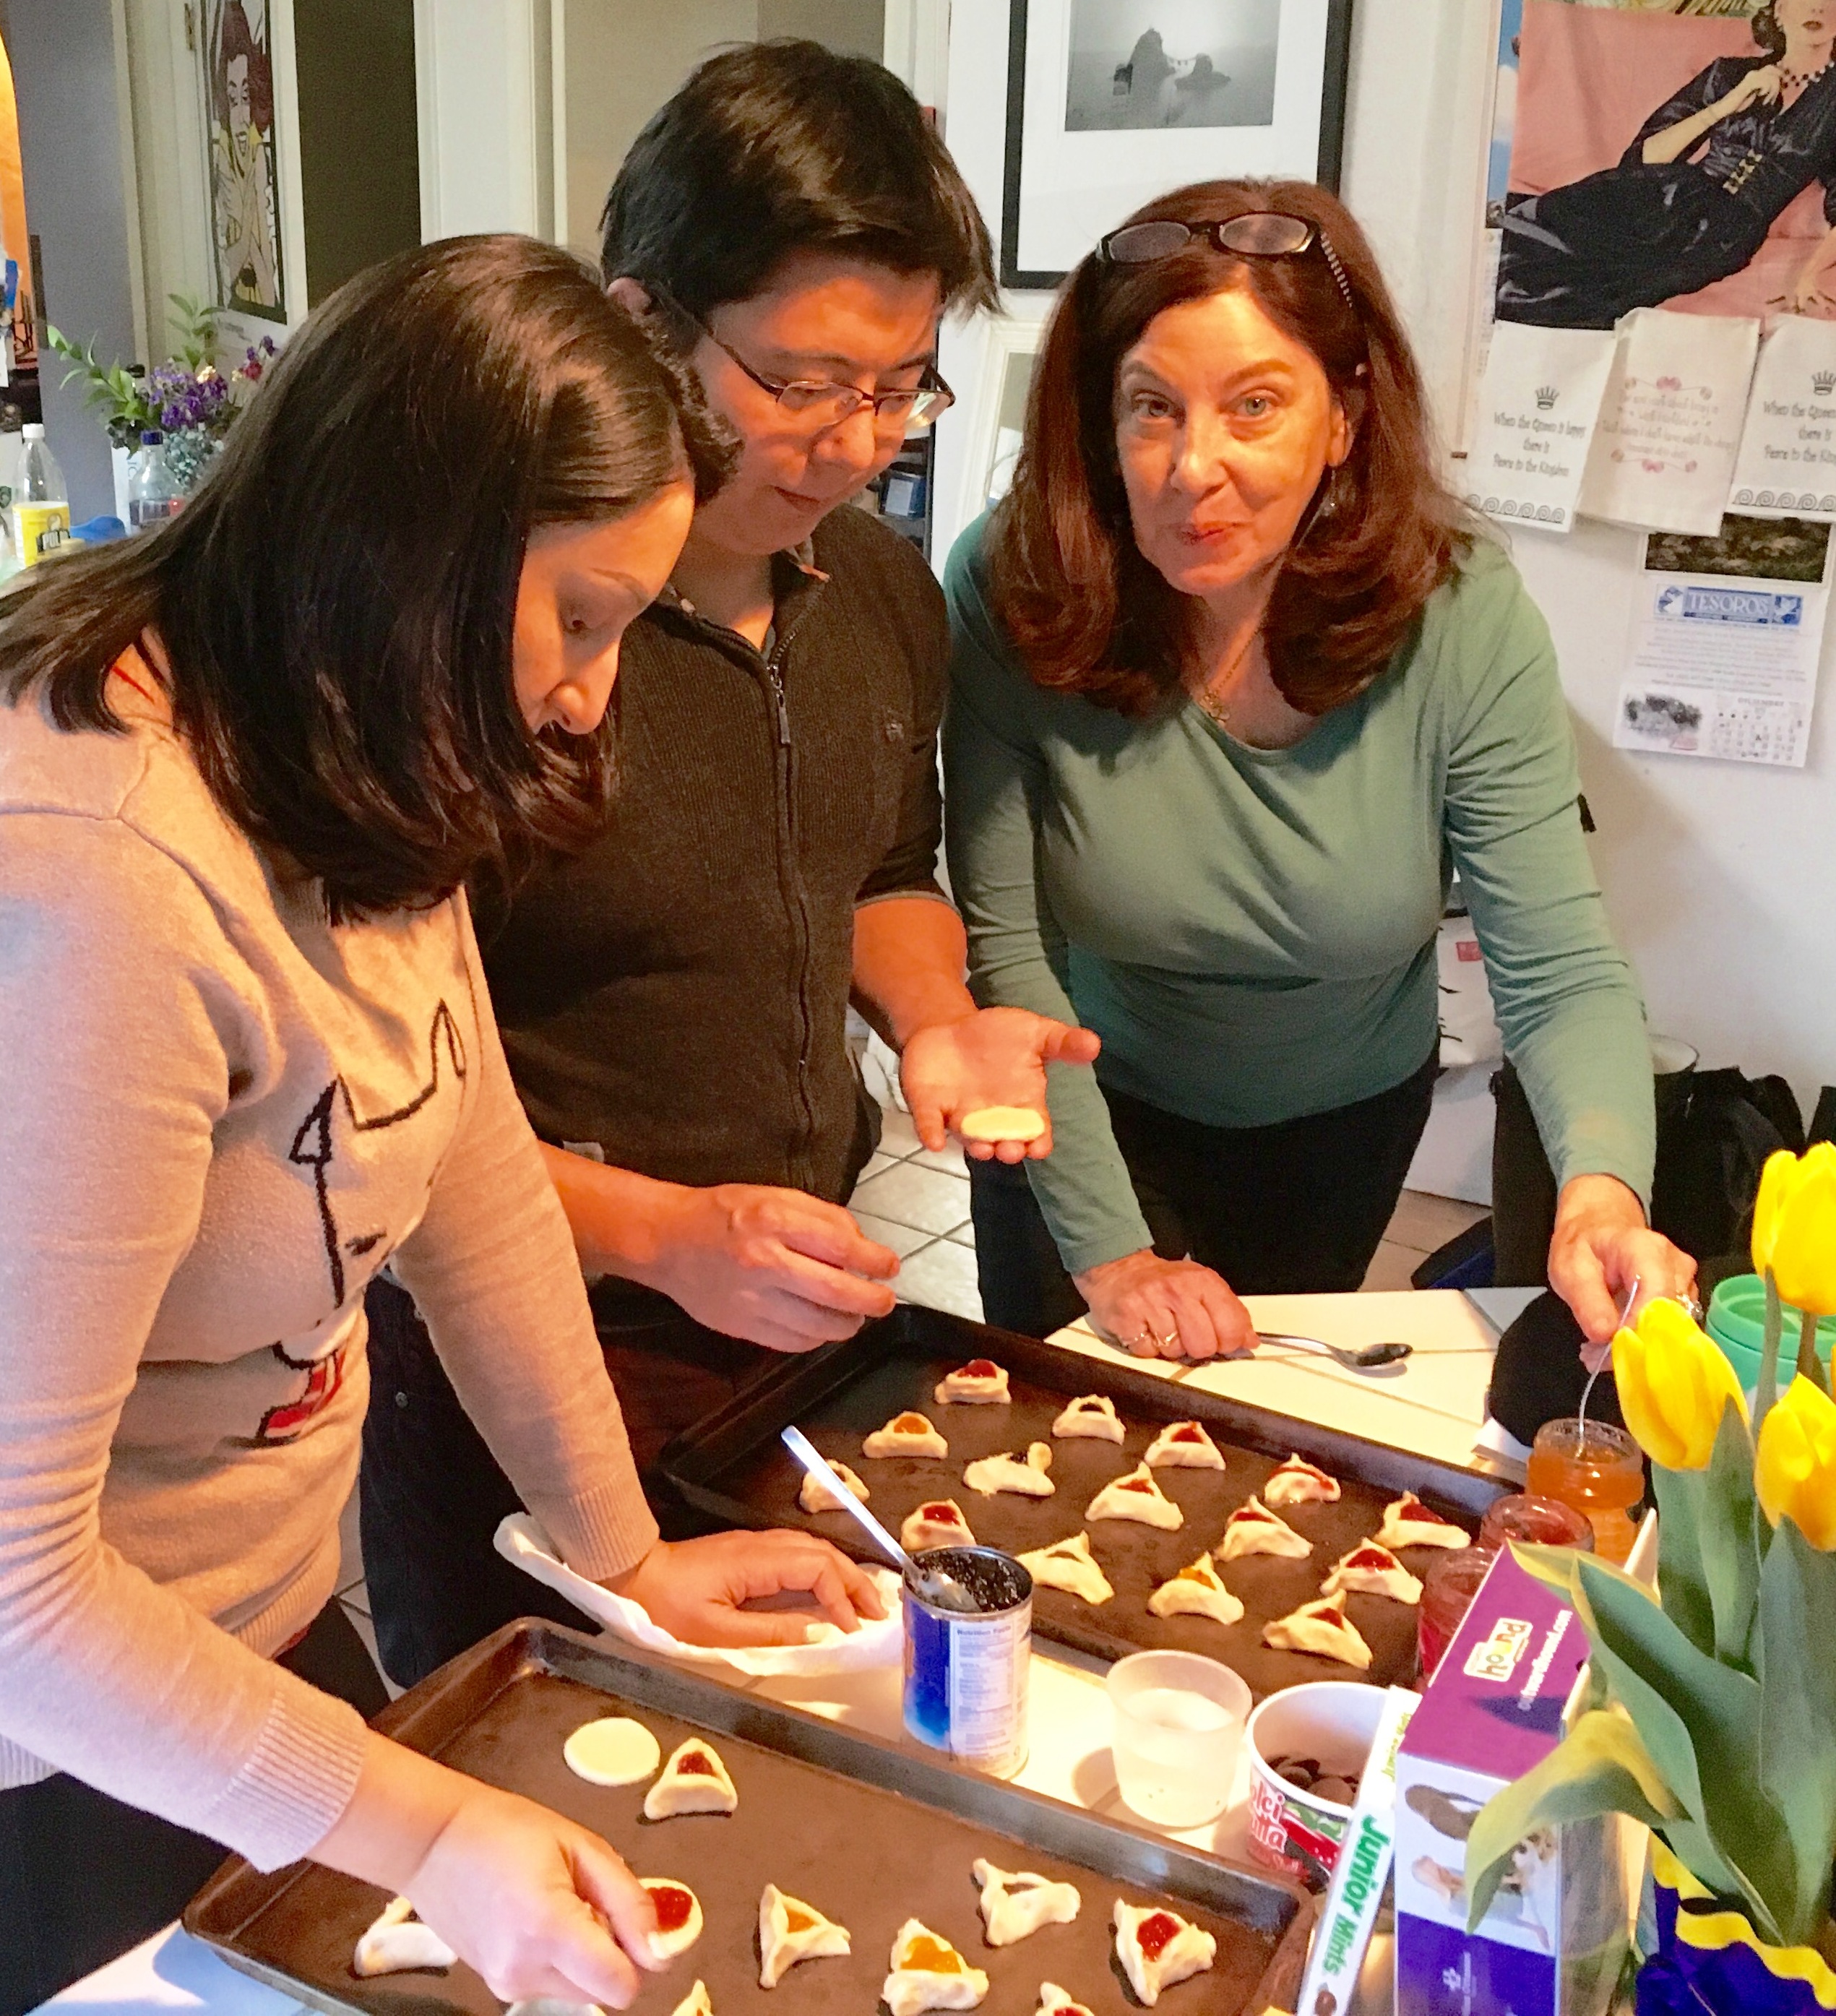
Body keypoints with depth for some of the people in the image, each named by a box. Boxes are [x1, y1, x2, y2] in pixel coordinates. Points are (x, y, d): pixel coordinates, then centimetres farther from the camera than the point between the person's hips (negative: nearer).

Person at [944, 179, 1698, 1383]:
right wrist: (1106, 1246, -26)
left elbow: (1561, 972, -25)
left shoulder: (1463, 618, -25)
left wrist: (1602, 1189, -45)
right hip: (1093, 1114, -1)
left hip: (1343, 1127, 2)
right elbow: (1004, 945, -23)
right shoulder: (1014, 595, -27)